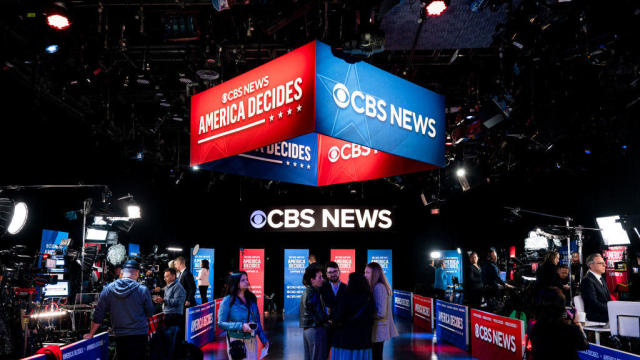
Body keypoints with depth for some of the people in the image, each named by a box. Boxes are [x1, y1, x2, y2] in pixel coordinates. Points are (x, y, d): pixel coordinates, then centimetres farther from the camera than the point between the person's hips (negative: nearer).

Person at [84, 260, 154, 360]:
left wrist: (91, 334, 14)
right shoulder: (143, 290, -10)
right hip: (139, 335, -3)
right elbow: (149, 314, 0)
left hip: (119, 336, 3)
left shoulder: (108, 289, -2)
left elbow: (98, 315, 3)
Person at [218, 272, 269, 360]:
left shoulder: (252, 299, 8)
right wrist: (241, 326, -19)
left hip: (251, 342, 4)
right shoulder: (228, 300, -7)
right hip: (236, 341, -4)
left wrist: (264, 339, 5)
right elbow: (221, 323, -11)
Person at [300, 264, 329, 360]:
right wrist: (328, 322, -2)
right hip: (316, 329, -10)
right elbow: (319, 315, -18)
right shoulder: (313, 293, -16)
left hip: (307, 329, 10)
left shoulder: (306, 291, 13)